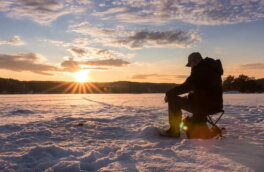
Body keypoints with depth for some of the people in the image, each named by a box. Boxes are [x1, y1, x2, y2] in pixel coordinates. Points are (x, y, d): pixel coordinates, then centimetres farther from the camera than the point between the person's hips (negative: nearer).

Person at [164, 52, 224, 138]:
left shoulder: (199, 69, -14)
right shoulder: (212, 68, 17)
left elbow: (186, 86, -17)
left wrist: (169, 93, -7)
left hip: (204, 105, -10)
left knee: (173, 99, -5)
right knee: (188, 98, 30)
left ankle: (174, 131, 1)